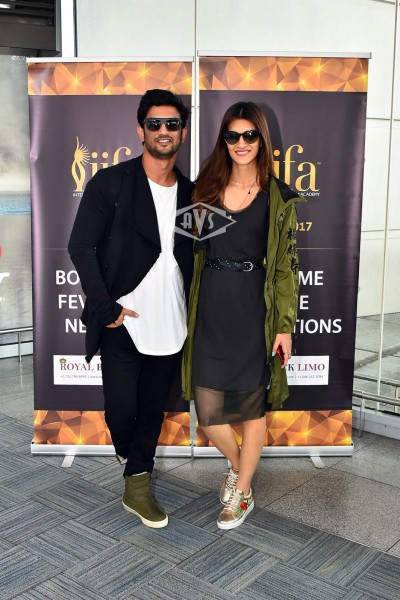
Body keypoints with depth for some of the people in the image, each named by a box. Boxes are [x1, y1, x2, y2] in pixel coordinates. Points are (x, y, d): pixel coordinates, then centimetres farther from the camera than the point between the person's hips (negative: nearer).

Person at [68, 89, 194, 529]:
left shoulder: (189, 193, 8)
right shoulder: (110, 183, -5)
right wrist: (105, 308, -13)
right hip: (124, 323, -4)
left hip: (170, 326, 4)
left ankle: (137, 487, 28)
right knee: (121, 410, 3)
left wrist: (191, 312, 6)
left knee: (153, 410, 12)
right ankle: (125, 460, 35)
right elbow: (81, 247, -8)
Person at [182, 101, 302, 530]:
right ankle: (237, 464, 36)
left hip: (254, 314, -2)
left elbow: (286, 266, -1)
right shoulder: (205, 189, 7)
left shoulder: (278, 198, -1)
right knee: (207, 411, 4)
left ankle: (242, 493, 26)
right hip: (210, 312, 3)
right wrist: (185, 312, 7)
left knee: (252, 406, 7)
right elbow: (192, 252, 10)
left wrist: (285, 327, -6)